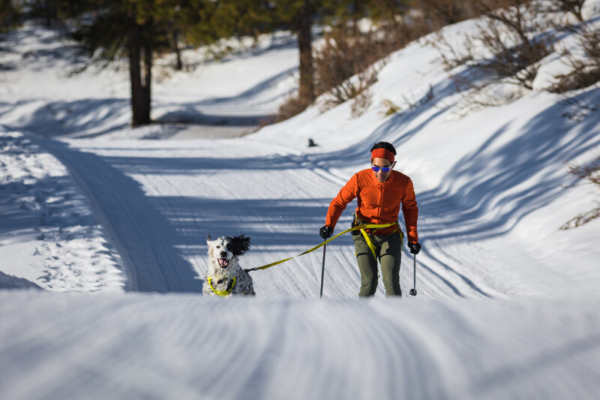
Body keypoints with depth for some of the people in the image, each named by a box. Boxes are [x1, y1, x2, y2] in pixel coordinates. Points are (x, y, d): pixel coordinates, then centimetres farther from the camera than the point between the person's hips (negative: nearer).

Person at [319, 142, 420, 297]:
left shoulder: (403, 182, -12)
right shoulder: (360, 179, -16)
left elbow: (410, 208, 7)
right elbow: (340, 201, -5)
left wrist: (413, 238, 6)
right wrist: (329, 225, -20)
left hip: (390, 236, 1)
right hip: (365, 235, -1)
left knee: (391, 282, -12)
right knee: (369, 282, -11)